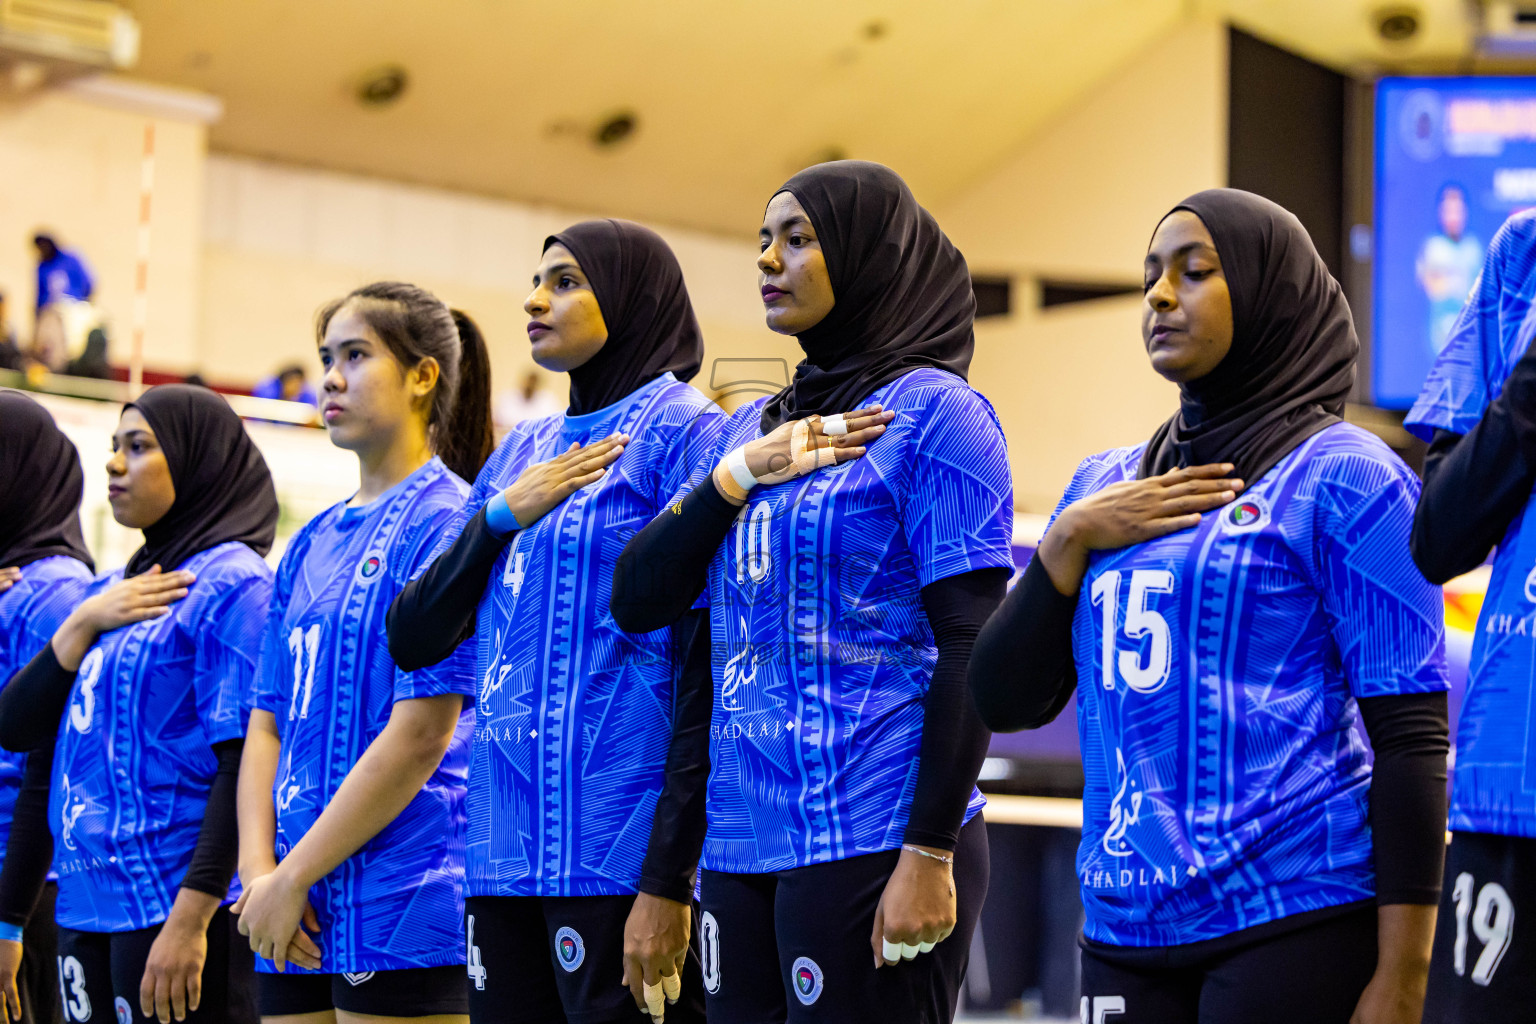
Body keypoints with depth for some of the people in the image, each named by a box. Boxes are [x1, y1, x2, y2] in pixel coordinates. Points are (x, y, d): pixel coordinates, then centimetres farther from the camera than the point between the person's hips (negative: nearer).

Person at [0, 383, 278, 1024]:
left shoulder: (232, 584, -8)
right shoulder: (110, 591, 16)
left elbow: (246, 766, -15)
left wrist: (191, 917, -21)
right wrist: (83, 623, -2)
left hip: (173, 902, -8)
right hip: (85, 904, 8)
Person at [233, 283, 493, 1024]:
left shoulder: (447, 522, -8)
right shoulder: (310, 546, 16)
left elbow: (420, 736, -15)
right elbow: (268, 721, 13)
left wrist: (293, 878, -13)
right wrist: (258, 870, -3)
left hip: (402, 908, -7)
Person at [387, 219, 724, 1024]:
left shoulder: (682, 433, -4)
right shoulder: (521, 452, 19)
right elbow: (413, 640, 15)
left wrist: (668, 881, -17)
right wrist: (501, 515, -1)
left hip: (621, 855, -7)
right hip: (506, 854, 7)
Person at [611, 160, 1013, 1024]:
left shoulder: (932, 411, -3)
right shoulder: (751, 428, 18)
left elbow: (972, 650, -10)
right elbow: (637, 601, 11)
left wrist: (930, 855, -17)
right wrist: (738, 474, -2)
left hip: (870, 843, -7)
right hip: (742, 845, 7)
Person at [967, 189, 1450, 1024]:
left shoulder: (1346, 477, -2)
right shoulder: (1107, 484, 15)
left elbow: (1411, 738, -8)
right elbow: (1005, 702, 12)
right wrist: (1069, 539, -2)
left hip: (1297, 925, -5)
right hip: (1127, 933, 5)